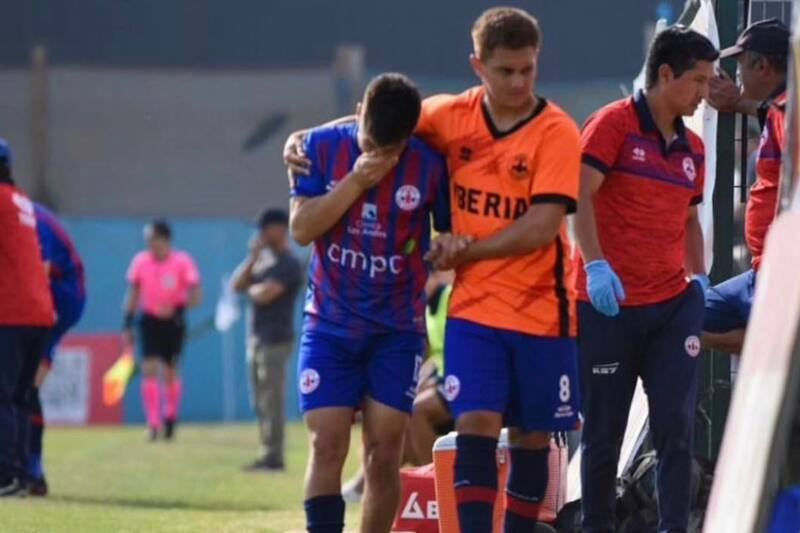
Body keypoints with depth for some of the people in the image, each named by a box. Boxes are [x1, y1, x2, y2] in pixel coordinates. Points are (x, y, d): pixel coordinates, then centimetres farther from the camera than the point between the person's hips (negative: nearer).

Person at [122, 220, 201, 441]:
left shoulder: (183, 262, -11)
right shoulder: (140, 261, -2)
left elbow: (195, 296, -10)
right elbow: (133, 294, 6)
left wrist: (176, 308, -28)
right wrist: (128, 325, 3)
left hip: (173, 321, -1)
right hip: (149, 320, 1)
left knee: (170, 372, 8)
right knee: (149, 369, -12)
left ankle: (170, 418, 30)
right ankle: (153, 423, -13)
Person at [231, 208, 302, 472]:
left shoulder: (288, 264, -11)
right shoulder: (264, 263, 18)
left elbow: (264, 294, -21)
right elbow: (237, 284, 11)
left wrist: (251, 288, 1)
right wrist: (253, 257, 2)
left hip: (275, 339, -10)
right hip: (258, 338, 10)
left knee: (271, 400, -11)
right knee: (261, 401, 11)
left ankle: (273, 456, -12)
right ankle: (268, 454, 14)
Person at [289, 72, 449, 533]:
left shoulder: (431, 165, -7)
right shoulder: (323, 146, -5)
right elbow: (301, 228, -12)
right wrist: (355, 181, -21)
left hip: (397, 330, 0)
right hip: (330, 324, 0)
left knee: (384, 454, -2)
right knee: (327, 445, -9)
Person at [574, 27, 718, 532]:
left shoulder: (691, 147, 14)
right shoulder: (614, 124, -6)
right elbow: (579, 196, -16)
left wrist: (699, 278, 10)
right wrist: (596, 265, -28)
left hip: (672, 305, 5)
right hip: (609, 306, -5)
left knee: (678, 426, -6)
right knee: (604, 432, 3)